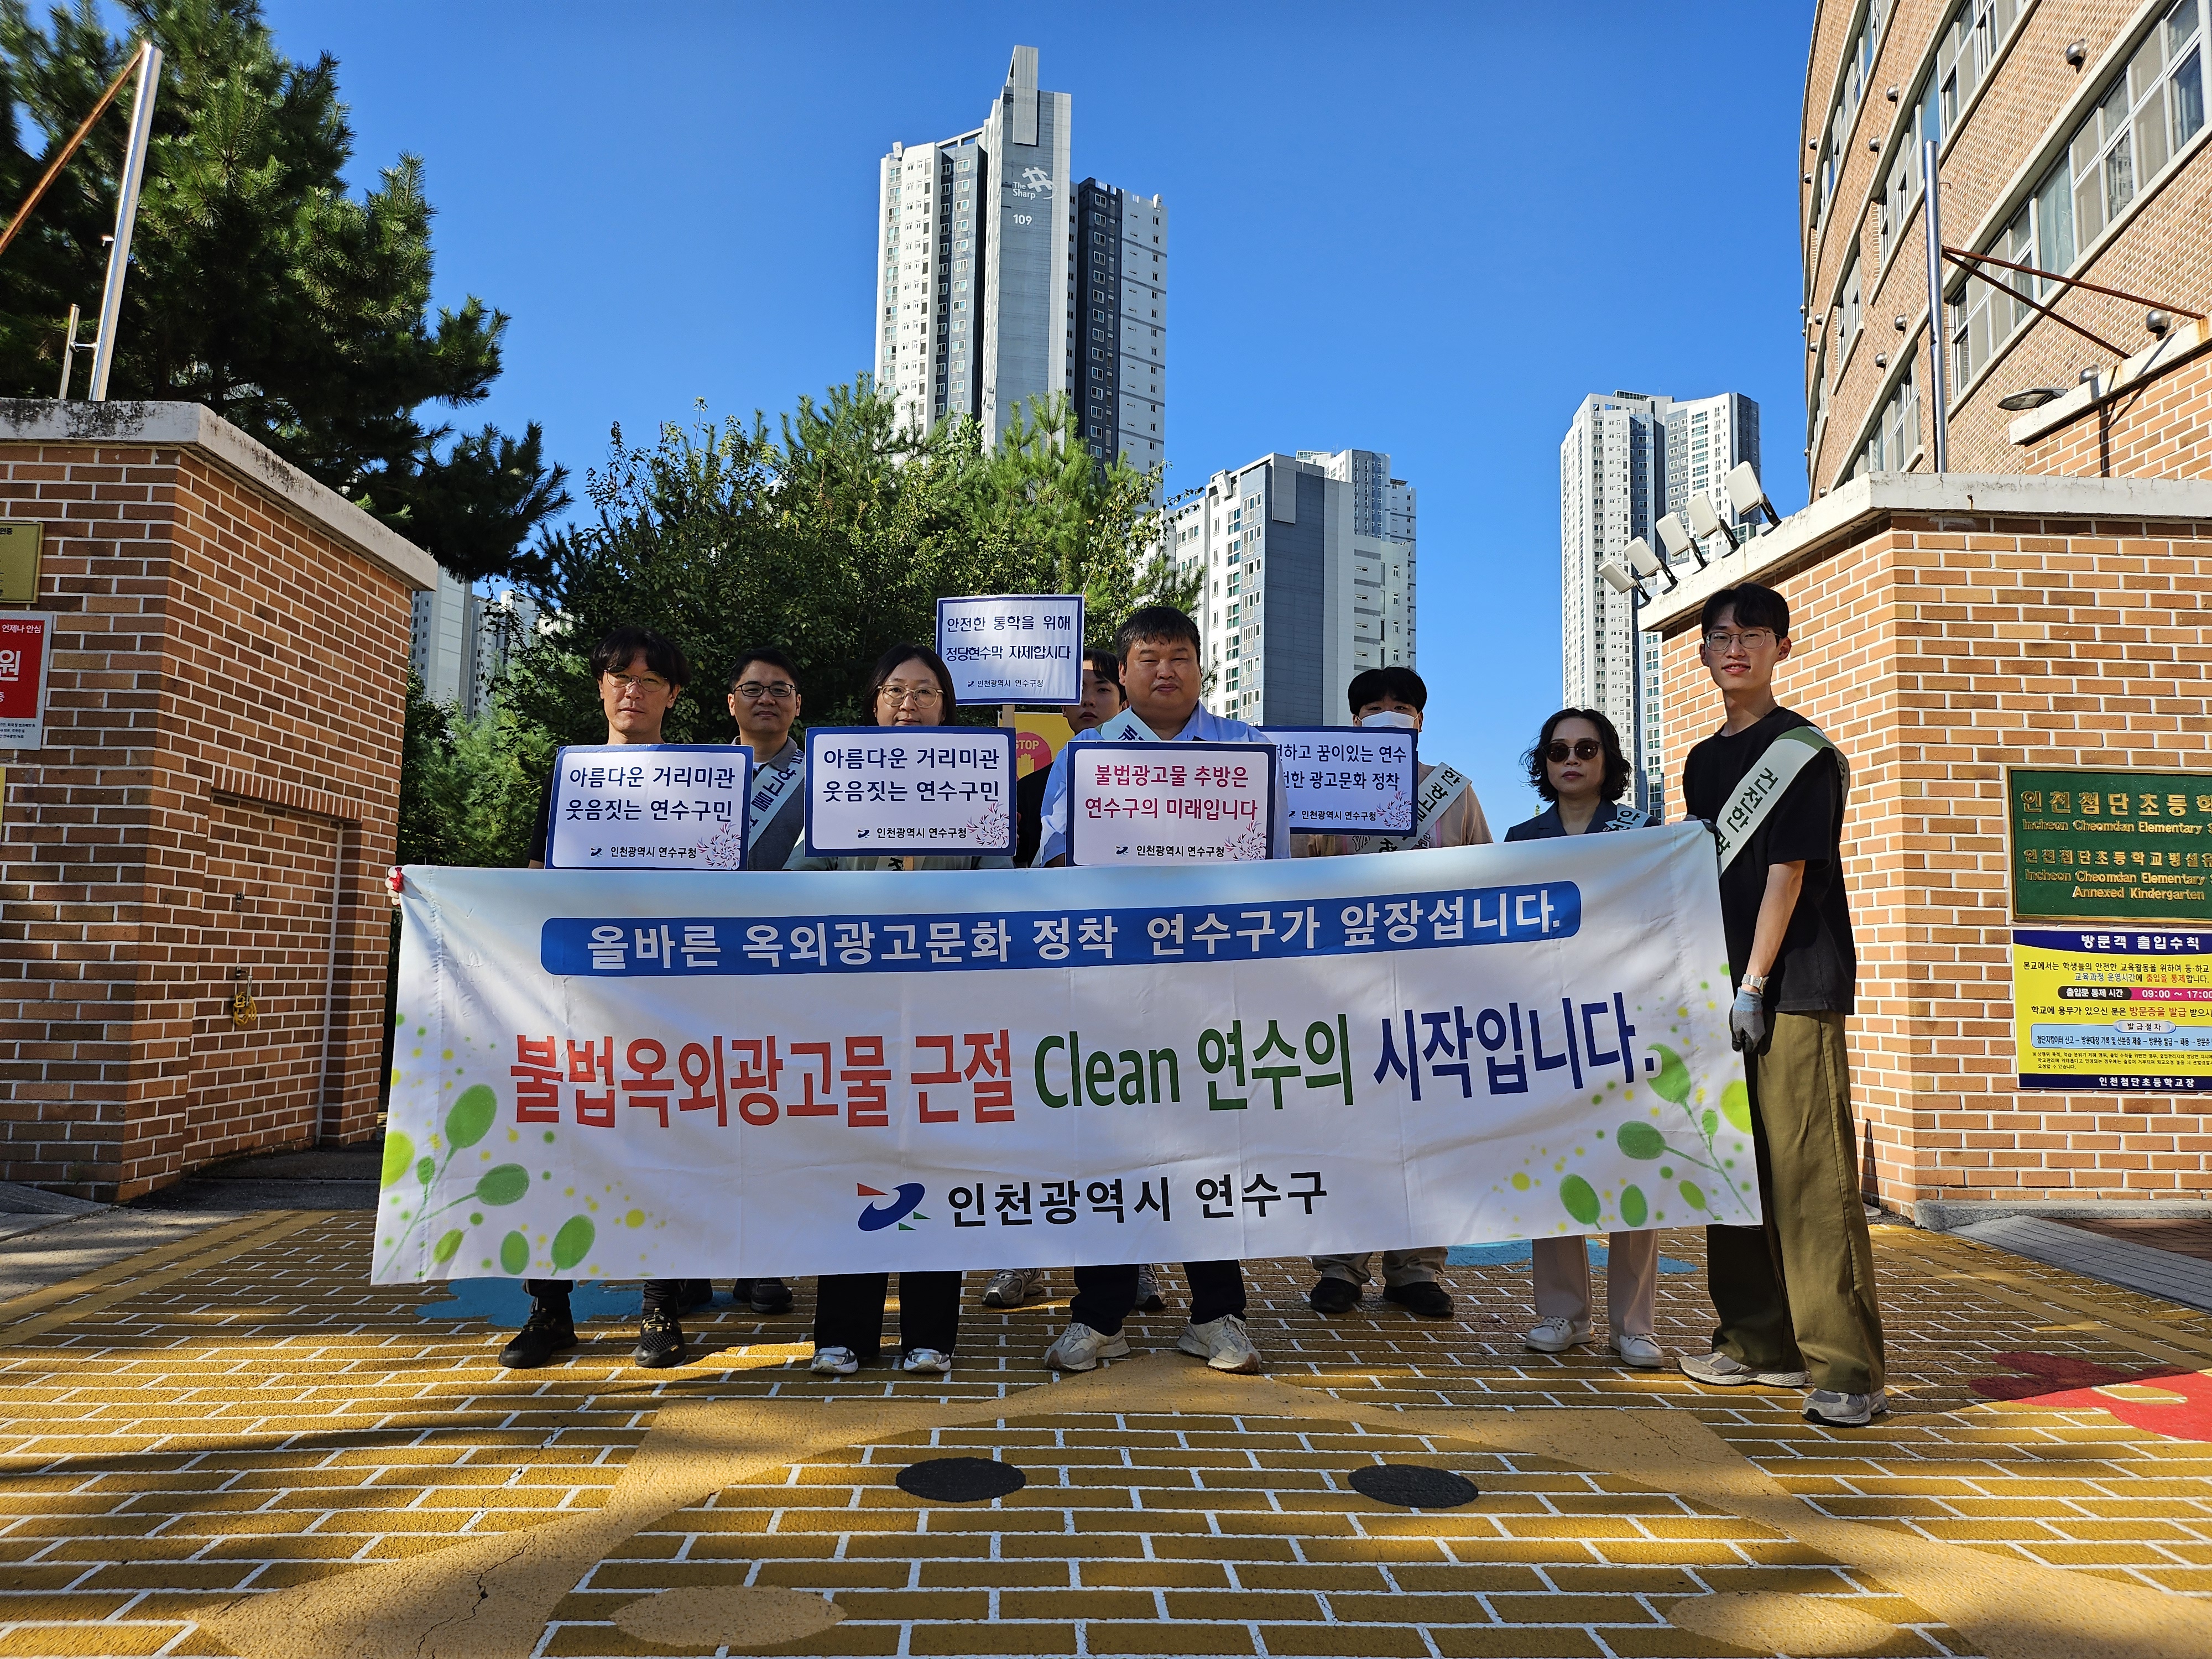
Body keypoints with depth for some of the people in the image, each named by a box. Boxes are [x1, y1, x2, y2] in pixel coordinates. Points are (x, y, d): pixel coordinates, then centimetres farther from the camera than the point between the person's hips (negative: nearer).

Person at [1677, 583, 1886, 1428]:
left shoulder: (1803, 750, -3)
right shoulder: (1703, 761, 17)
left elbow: (1787, 875, -10)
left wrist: (1753, 987, -14)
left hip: (1794, 987, -7)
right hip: (1725, 986, 7)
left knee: (1811, 1174, -9)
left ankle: (1848, 1370, -4)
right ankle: (1759, 1342, 20)